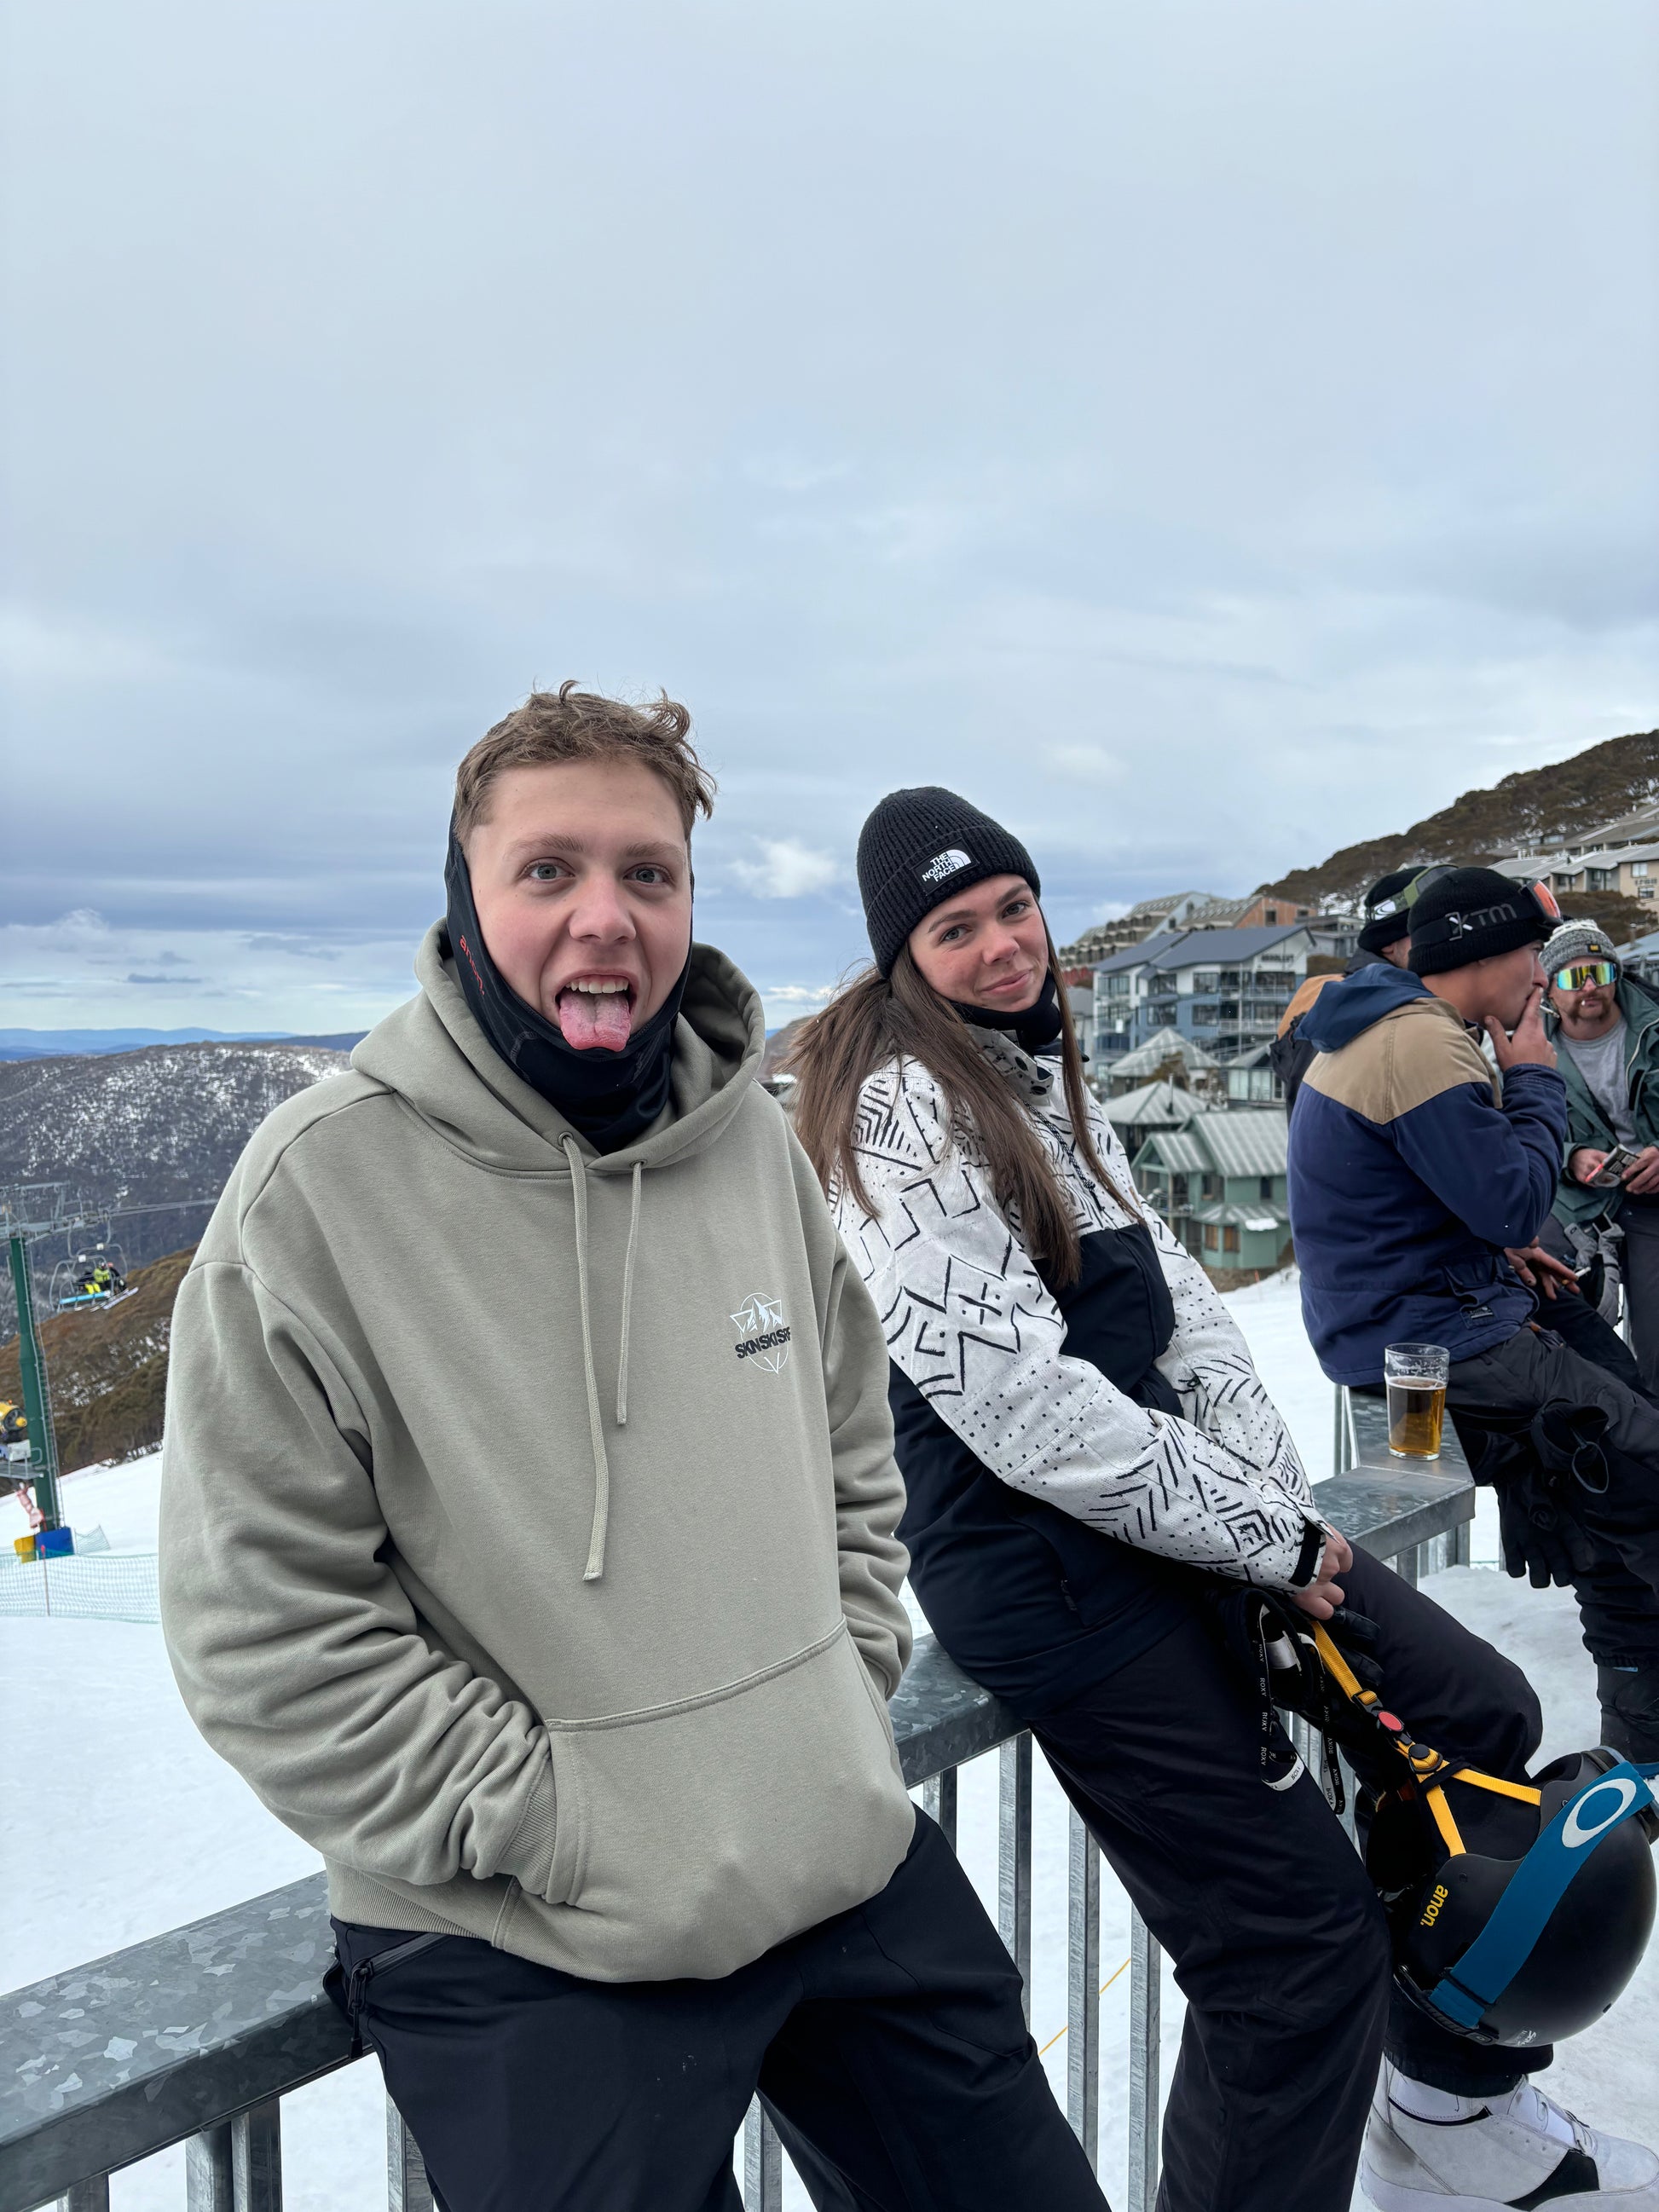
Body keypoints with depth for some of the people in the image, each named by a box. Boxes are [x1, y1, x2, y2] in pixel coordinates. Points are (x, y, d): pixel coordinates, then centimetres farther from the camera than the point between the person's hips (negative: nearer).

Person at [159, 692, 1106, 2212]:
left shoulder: (749, 1136, 1)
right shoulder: (325, 1182, -15)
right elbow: (265, 1626, -14)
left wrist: (848, 1690, 5)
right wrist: (553, 1827, -14)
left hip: (858, 1869, 6)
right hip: (527, 1966, -5)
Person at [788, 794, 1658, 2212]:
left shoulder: (1043, 1073, 11)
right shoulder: (901, 1111, -17)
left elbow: (1171, 1290, 8)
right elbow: (1021, 1404, -22)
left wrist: (1281, 1498, -4)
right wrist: (1269, 1539, -14)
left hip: (1183, 1503, 9)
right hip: (1050, 1573, -9)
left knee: (1487, 1719, 15)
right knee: (1302, 1940, -4)